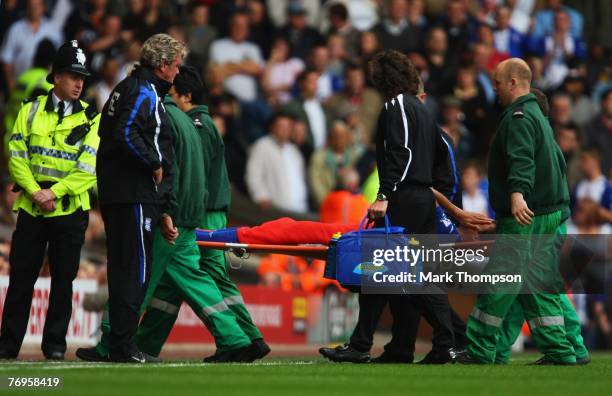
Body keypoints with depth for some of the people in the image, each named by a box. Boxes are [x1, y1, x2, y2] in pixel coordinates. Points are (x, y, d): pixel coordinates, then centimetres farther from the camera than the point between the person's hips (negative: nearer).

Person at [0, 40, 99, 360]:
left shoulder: (91, 119, 3)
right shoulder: (31, 112, 8)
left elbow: (89, 167, -6)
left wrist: (54, 192, -15)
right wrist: (35, 192, -11)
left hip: (70, 210, -1)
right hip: (31, 207, 1)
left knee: (63, 279, 2)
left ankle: (55, 344, 9)